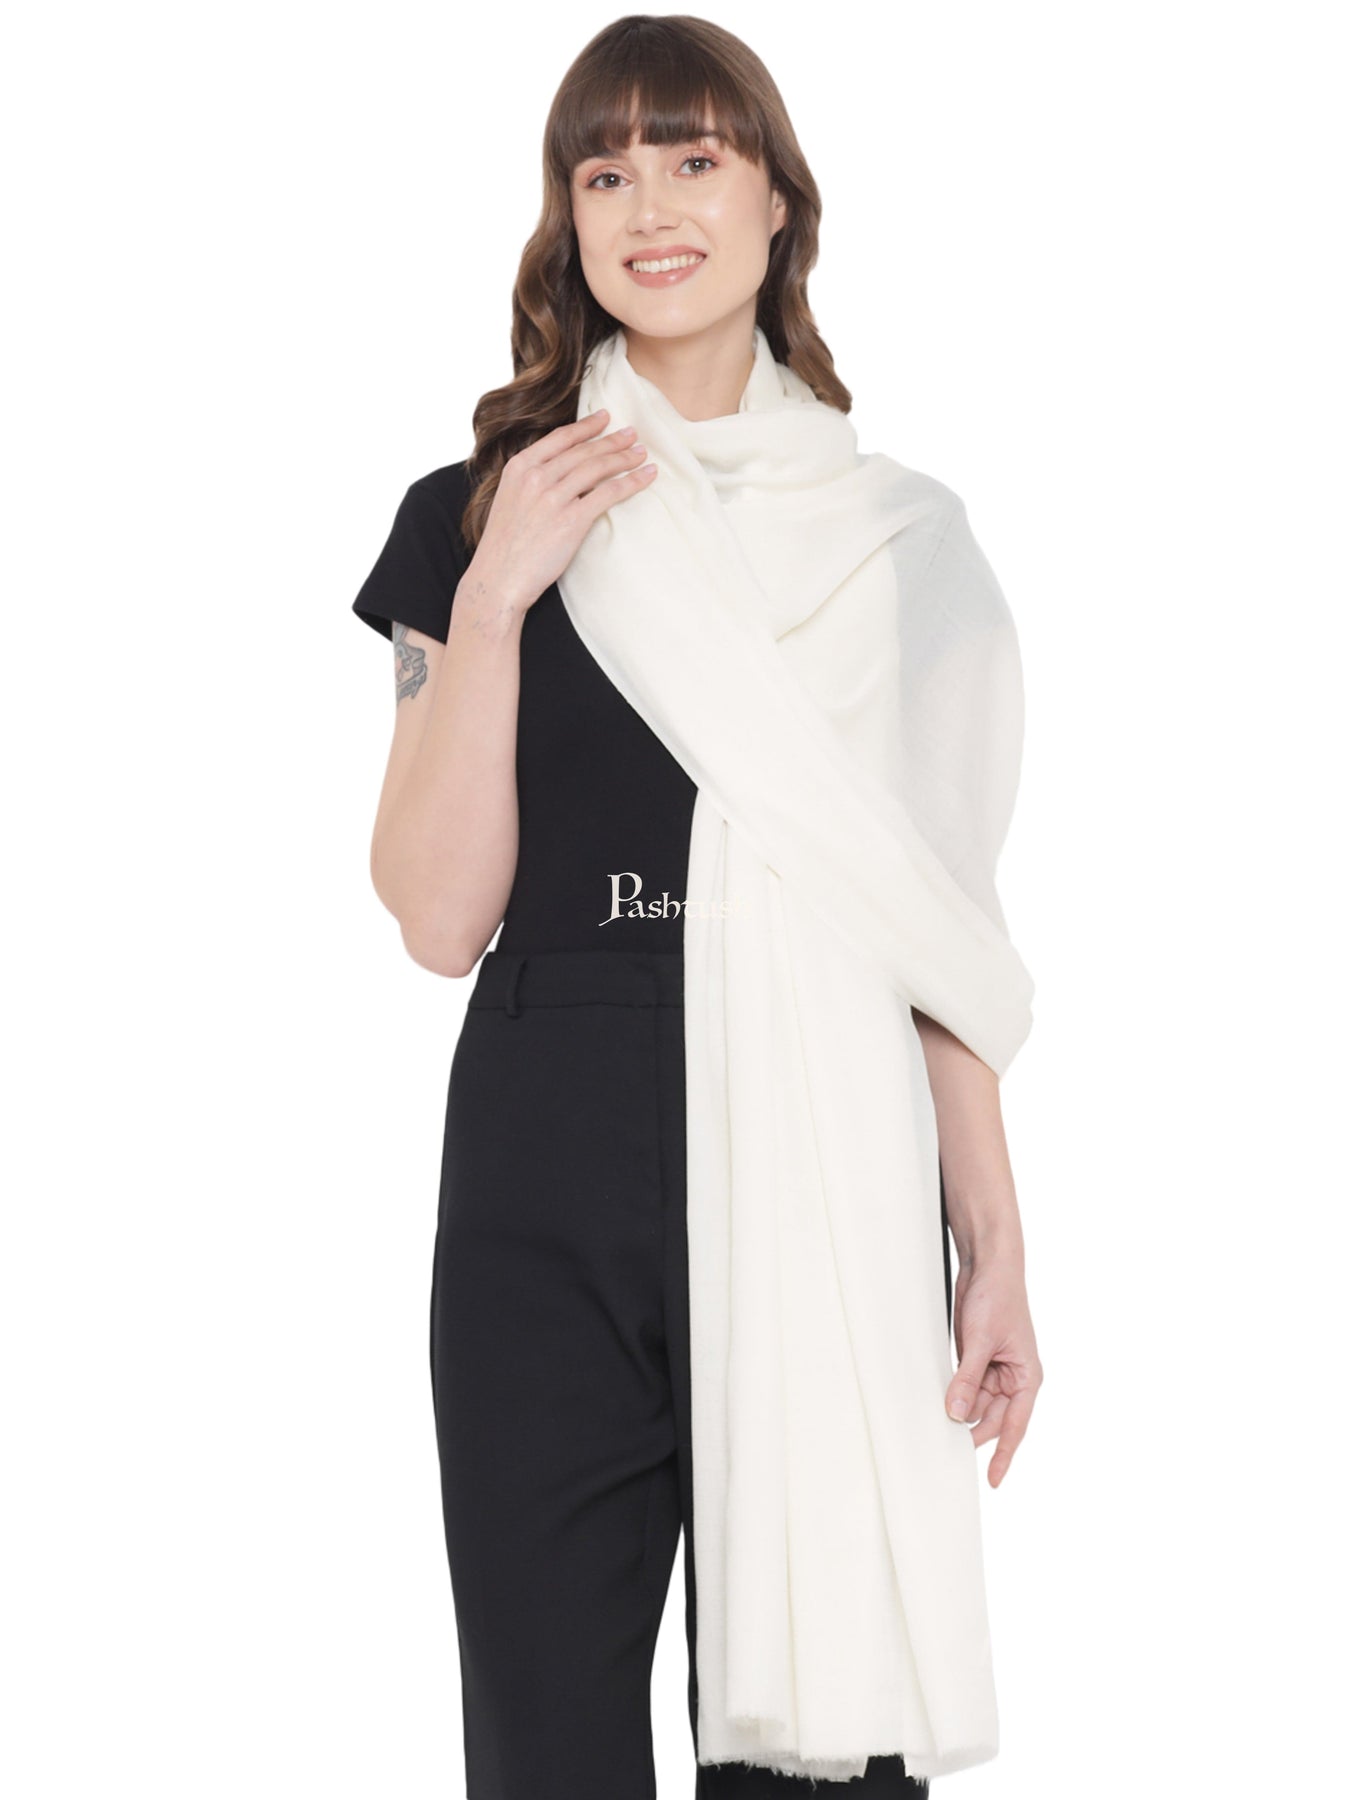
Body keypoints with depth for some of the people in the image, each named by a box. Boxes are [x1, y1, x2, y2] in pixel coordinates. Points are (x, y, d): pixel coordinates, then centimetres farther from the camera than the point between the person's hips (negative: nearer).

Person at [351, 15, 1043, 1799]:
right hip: (553, 1205, 0)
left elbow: (935, 931, 9)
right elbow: (440, 915, -3)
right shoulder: (480, 516, 6)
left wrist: (995, 1250, 4)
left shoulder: (893, 539, 9)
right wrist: (490, 597, -10)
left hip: (834, 1201, 1)